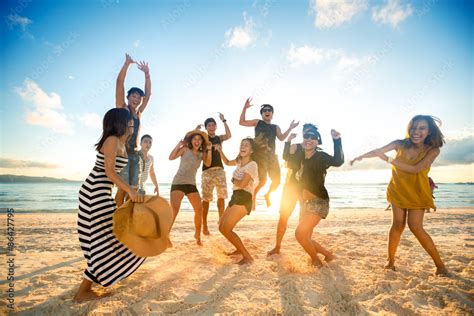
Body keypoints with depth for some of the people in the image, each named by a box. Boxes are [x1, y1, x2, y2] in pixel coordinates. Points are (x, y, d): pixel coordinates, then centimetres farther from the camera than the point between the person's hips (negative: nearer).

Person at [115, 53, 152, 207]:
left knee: (133, 190, 5)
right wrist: (127, 63, -2)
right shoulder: (122, 108, 3)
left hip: (134, 153, 6)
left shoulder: (138, 112, 16)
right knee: (122, 189, -11)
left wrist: (147, 73, 19)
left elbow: (148, 94, 19)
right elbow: (119, 83, -4)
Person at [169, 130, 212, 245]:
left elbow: (208, 163, -8)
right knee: (174, 210, -18)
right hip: (178, 183, -4)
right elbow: (171, 158, -12)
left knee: (199, 210, -2)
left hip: (191, 184, 4)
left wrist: (209, 150, -13)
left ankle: (197, 235, 17)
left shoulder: (201, 153, 9)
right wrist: (178, 145, -15)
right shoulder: (185, 149, -1)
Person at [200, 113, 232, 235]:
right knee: (206, 199, -3)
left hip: (220, 170, 3)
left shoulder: (219, 138, 12)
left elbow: (229, 135, -7)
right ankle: (204, 225, 4)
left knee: (221, 197, 5)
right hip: (207, 171, -3)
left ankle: (221, 220, 19)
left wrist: (224, 120, -9)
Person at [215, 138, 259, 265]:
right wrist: (220, 151, 20)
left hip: (243, 199, -9)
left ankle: (247, 257, -7)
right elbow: (227, 162, 34)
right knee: (221, 227, 13)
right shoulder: (240, 161, 14)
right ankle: (240, 249, 31)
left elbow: (242, 184, -23)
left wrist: (233, 180, -3)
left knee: (226, 229, -14)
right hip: (235, 198, 9)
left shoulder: (252, 164, -13)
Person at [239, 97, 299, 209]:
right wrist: (245, 108, -3)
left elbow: (281, 138, 1)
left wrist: (290, 128, -10)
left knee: (276, 180, 3)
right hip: (259, 155, -4)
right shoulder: (257, 122, 10)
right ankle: (253, 197, 14)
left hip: (271, 155, 4)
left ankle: (267, 195, 30)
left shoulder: (276, 127, 17)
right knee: (262, 180, -12)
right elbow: (241, 122, 5)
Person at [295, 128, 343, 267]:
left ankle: (317, 261, 9)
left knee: (300, 233, -15)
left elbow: (338, 161, -29)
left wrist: (337, 140, -37)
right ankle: (329, 256, 32)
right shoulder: (302, 158, 10)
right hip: (306, 203, 8)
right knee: (305, 237, 12)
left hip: (319, 202, -8)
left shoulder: (321, 156, -10)